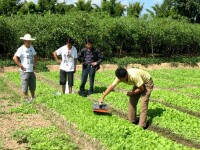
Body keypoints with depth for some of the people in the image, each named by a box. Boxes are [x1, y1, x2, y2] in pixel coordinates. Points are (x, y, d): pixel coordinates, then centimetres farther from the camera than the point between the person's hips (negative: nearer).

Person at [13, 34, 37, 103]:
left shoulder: (31, 47, 7)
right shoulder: (21, 49, -15)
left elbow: (35, 56, 23)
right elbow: (15, 58, -24)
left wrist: (35, 64, 12)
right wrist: (21, 66, -20)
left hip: (31, 71, 7)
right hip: (25, 71, -7)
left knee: (33, 86, 16)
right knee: (25, 86, 3)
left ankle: (33, 98, 33)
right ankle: (26, 99, 17)